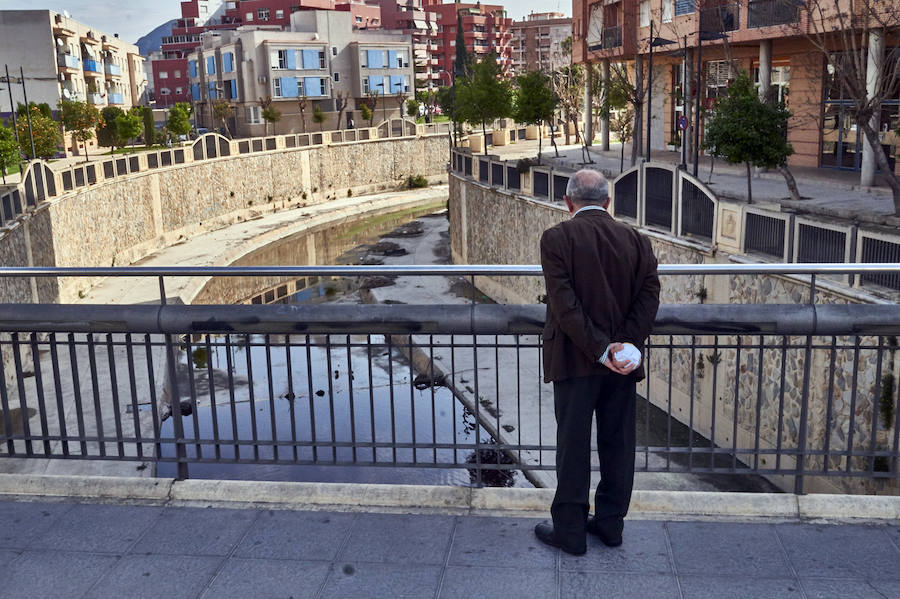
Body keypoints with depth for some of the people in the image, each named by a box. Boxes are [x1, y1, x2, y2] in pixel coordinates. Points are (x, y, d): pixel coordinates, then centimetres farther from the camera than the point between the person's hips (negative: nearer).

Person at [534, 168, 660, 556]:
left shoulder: (557, 238, -9)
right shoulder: (635, 239, 4)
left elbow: (564, 304, -17)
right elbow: (649, 293, -4)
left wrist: (600, 350, -16)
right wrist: (627, 343, -11)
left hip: (575, 361, -4)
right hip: (624, 363, 4)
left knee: (573, 446, 6)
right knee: (617, 443, 14)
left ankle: (569, 531, 16)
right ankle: (610, 523, 26)